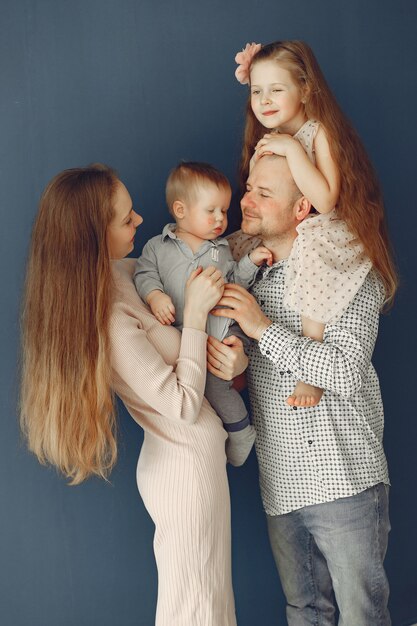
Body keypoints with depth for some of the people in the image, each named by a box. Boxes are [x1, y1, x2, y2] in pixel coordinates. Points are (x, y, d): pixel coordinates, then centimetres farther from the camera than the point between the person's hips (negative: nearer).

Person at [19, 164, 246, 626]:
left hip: (168, 460, 9)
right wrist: (195, 311, -23)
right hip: (188, 467, -9)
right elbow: (184, 405, -24)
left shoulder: (117, 273, -4)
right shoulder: (111, 323, -30)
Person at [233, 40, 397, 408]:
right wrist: (259, 160, -1)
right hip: (283, 236, 9)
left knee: (308, 248, -37)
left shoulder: (319, 132, -16)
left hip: (328, 234, -9)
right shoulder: (268, 139, 6)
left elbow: (324, 201, -27)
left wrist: (292, 149, -28)